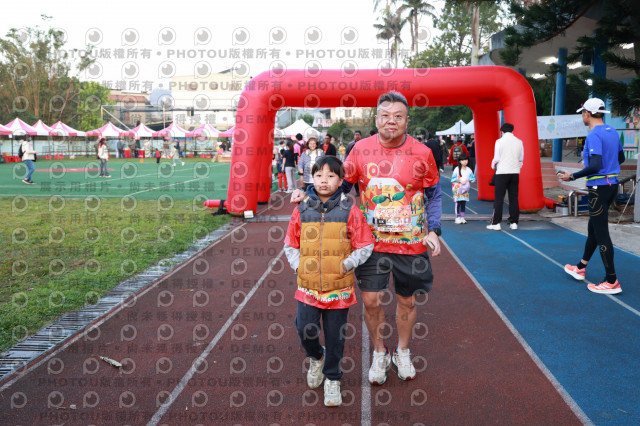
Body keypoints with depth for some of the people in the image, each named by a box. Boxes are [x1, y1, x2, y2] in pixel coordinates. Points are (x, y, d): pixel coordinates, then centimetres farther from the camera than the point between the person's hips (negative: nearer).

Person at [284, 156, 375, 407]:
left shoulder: (349, 211, -5)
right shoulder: (302, 211, 2)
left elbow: (365, 246, 0)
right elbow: (291, 245, 10)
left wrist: (347, 264, -10)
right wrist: (298, 266, -2)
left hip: (339, 287, -1)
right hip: (308, 286, 2)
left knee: (335, 336, 8)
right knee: (305, 329, 0)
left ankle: (332, 379, 30)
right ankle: (316, 358, 35)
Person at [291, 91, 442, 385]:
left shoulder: (421, 153, -5)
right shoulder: (361, 149, -4)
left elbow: (434, 195, 6)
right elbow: (341, 182, 8)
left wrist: (433, 231, -3)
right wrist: (308, 194, -4)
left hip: (411, 244, 0)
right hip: (372, 241, 0)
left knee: (407, 301, 13)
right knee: (371, 300, 0)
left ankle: (403, 352, 37)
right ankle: (379, 353, 26)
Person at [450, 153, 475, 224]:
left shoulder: (469, 170, 6)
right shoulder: (457, 169, -3)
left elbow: (473, 178, 6)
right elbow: (452, 179, -5)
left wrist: (467, 180, -10)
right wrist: (459, 180, -16)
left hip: (465, 189, 3)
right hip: (457, 189, -3)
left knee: (463, 203, 4)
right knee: (458, 203, -5)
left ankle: (462, 217, 10)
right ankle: (457, 217, 0)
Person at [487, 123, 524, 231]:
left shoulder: (499, 141, -7)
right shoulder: (519, 142, 5)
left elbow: (496, 158, -7)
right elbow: (521, 158, 9)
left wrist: (493, 165, 12)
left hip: (502, 172, -4)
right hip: (515, 173, 4)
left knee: (499, 198, 0)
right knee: (514, 198, 8)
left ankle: (496, 223, 1)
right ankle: (514, 222, 10)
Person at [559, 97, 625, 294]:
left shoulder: (594, 135, -18)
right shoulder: (613, 132, 10)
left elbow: (595, 165, -26)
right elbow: (621, 158, 20)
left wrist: (573, 176, -18)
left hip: (599, 187, -10)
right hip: (612, 184, 10)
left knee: (601, 233, -4)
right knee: (593, 227, 19)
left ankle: (612, 282, 0)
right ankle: (580, 268, 33)